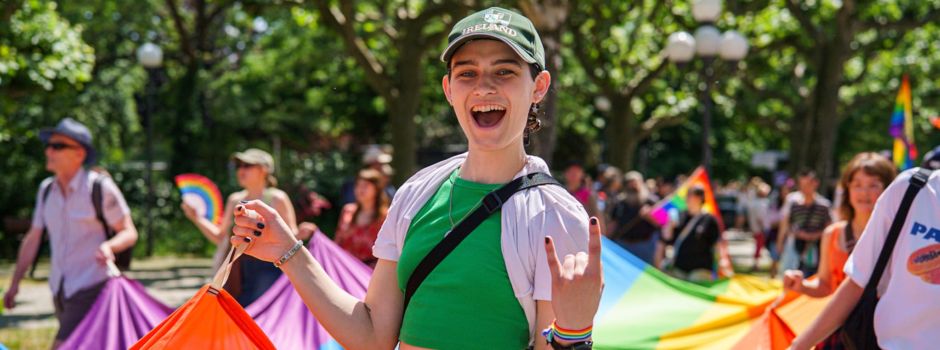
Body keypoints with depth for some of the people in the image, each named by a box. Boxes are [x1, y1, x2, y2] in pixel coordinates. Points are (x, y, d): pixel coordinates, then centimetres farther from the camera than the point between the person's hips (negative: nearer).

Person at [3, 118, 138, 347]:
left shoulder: (101, 188, -11)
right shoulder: (46, 189, 7)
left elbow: (129, 233, -7)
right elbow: (32, 239, 14)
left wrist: (109, 246, -29)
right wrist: (15, 283, 11)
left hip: (91, 291, -7)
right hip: (60, 291, 7)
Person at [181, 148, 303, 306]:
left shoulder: (277, 198, 0)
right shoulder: (235, 200, 16)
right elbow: (221, 237, 20)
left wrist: (301, 234, -23)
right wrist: (196, 218, 11)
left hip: (268, 268, -5)